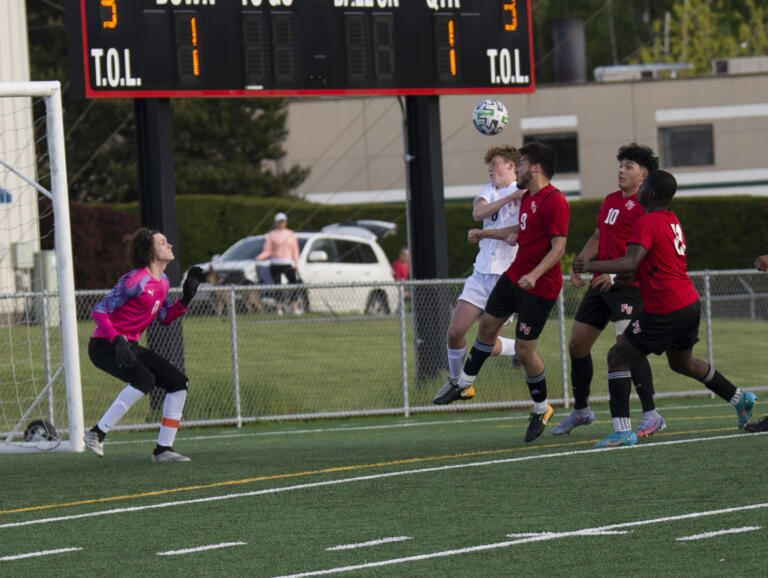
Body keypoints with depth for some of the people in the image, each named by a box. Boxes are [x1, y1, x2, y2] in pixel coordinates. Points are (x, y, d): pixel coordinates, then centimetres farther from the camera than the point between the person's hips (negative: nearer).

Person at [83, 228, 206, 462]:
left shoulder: (163, 282, 8)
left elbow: (165, 318, 19)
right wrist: (117, 341, -33)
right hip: (104, 346, -9)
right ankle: (97, 434, -24)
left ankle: (163, 449, 9)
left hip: (130, 346, 9)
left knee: (179, 382, 4)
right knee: (144, 380, -32)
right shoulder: (136, 280, -20)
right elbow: (99, 311, -22)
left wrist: (186, 298, 3)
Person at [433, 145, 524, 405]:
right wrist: (510, 198, -21)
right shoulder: (490, 190, 13)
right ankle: (455, 382, 21)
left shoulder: (525, 194, -7)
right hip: (481, 273, 6)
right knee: (455, 331, 1)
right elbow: (478, 212, -9)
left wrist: (484, 233, -20)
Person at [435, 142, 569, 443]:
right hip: (514, 276, 9)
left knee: (524, 350, -6)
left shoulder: (554, 201, -21)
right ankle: (465, 384, 37)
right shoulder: (526, 197, 9)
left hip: (539, 287, -9)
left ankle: (541, 410, 14)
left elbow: (558, 247, -25)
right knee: (487, 325, 18)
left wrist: (535, 274, -36)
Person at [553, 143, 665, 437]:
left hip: (627, 286, -9)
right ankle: (580, 410, 28)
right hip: (600, 284, 9)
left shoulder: (645, 204, -11)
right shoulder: (611, 200, 16)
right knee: (577, 345, 11)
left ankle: (651, 415, -15)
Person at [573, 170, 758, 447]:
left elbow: (631, 263, -29)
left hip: (665, 313, -9)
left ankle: (623, 431, -10)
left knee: (618, 357, -3)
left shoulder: (646, 222, -15)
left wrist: (591, 266, -38)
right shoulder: (672, 221, 13)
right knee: (682, 362, 31)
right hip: (690, 303, 9)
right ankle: (740, 398, 38)